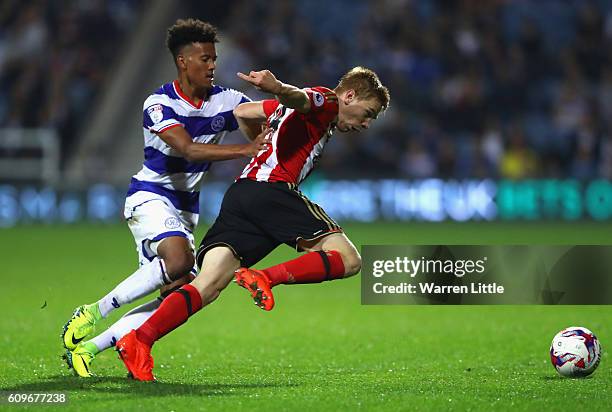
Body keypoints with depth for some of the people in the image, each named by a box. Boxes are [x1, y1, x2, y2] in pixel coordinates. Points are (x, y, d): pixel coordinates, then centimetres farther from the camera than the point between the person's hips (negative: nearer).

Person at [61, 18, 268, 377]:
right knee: (179, 258, -33)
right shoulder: (159, 105, -16)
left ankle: (86, 348, 1)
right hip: (150, 197, -6)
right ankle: (94, 313, -20)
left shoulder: (226, 101, -1)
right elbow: (188, 149, -31)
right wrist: (246, 150, -39)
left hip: (186, 207, 7)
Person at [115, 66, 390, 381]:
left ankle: (138, 341, -24)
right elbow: (299, 98, -19)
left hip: (240, 191, 8)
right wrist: (276, 87, -41)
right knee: (348, 260, -8)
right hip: (272, 189, -8)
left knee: (207, 286, -6)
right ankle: (267, 278, -26)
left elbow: (240, 112, 41)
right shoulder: (325, 101, 5)